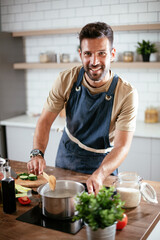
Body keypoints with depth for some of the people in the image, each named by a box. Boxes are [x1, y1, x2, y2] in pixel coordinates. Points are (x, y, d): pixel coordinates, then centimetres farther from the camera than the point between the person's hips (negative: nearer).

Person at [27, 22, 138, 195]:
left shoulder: (127, 94, -24)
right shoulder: (66, 80, -16)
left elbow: (121, 146, -26)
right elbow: (45, 121, -13)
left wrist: (100, 174, -44)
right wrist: (37, 153, -31)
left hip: (103, 164, -2)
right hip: (65, 159, 2)